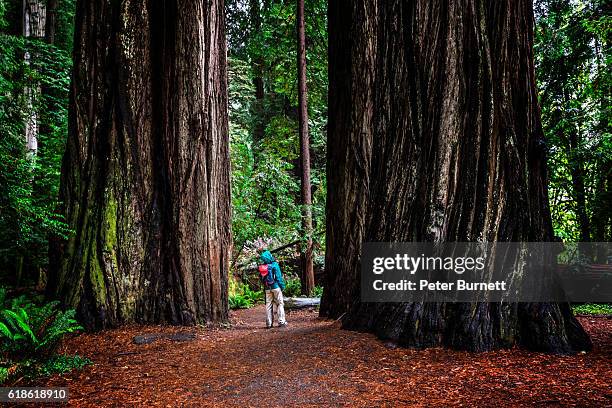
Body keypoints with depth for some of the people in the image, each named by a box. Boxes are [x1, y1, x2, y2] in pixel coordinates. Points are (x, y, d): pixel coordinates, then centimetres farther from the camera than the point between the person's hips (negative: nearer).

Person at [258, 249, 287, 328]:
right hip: (276, 287, -5)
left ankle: (269, 323, 10)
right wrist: (282, 286, -3)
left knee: (268, 305, 10)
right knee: (280, 304, 3)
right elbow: (279, 276, -11)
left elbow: (261, 278, 8)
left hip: (267, 288, 5)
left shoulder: (261, 267, 3)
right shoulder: (274, 265, -11)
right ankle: (281, 322, 0)